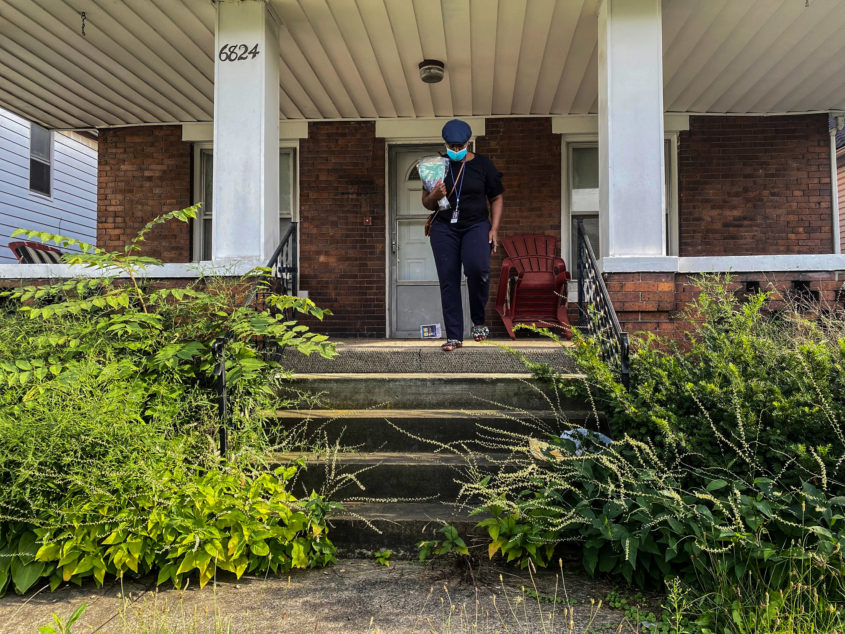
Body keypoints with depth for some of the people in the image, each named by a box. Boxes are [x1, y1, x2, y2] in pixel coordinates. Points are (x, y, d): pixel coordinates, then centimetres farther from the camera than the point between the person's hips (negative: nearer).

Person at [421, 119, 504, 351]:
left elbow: (496, 199, 9)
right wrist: (435, 195, -12)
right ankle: (454, 335, 2)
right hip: (444, 228, 2)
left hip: (476, 225, -2)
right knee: (448, 280, -5)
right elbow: (426, 204, 12)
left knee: (477, 267, -27)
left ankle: (479, 322, -6)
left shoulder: (482, 164, 5)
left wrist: (494, 229, -2)